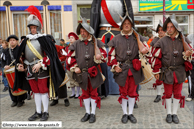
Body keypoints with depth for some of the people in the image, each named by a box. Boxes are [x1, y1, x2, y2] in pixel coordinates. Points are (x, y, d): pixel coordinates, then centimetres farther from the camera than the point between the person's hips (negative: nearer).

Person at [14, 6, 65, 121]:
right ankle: (38, 112, 25)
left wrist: (40, 64, -19)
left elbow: (50, 55, -13)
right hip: (30, 71, 6)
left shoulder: (44, 39, -8)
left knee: (43, 91, 2)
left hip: (42, 70, -6)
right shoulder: (26, 41, 10)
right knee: (35, 91, 14)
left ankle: (45, 112, 15)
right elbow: (21, 55, 17)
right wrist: (20, 65, 4)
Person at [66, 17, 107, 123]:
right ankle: (87, 112, 28)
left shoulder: (97, 43, -3)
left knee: (93, 92, 8)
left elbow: (103, 57, -5)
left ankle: (93, 113, 20)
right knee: (85, 93, 14)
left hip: (93, 73, -2)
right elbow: (70, 57, 5)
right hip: (81, 74, 3)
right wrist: (74, 67, -4)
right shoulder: (76, 44, 2)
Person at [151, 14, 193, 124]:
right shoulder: (162, 41, -5)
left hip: (179, 72, 2)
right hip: (167, 72, -2)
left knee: (177, 93, 10)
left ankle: (175, 113, 25)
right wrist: (156, 71, -6)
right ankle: (169, 114, 24)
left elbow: (189, 53, 9)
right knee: (168, 93, 9)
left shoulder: (182, 41, 1)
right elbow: (157, 57, -5)